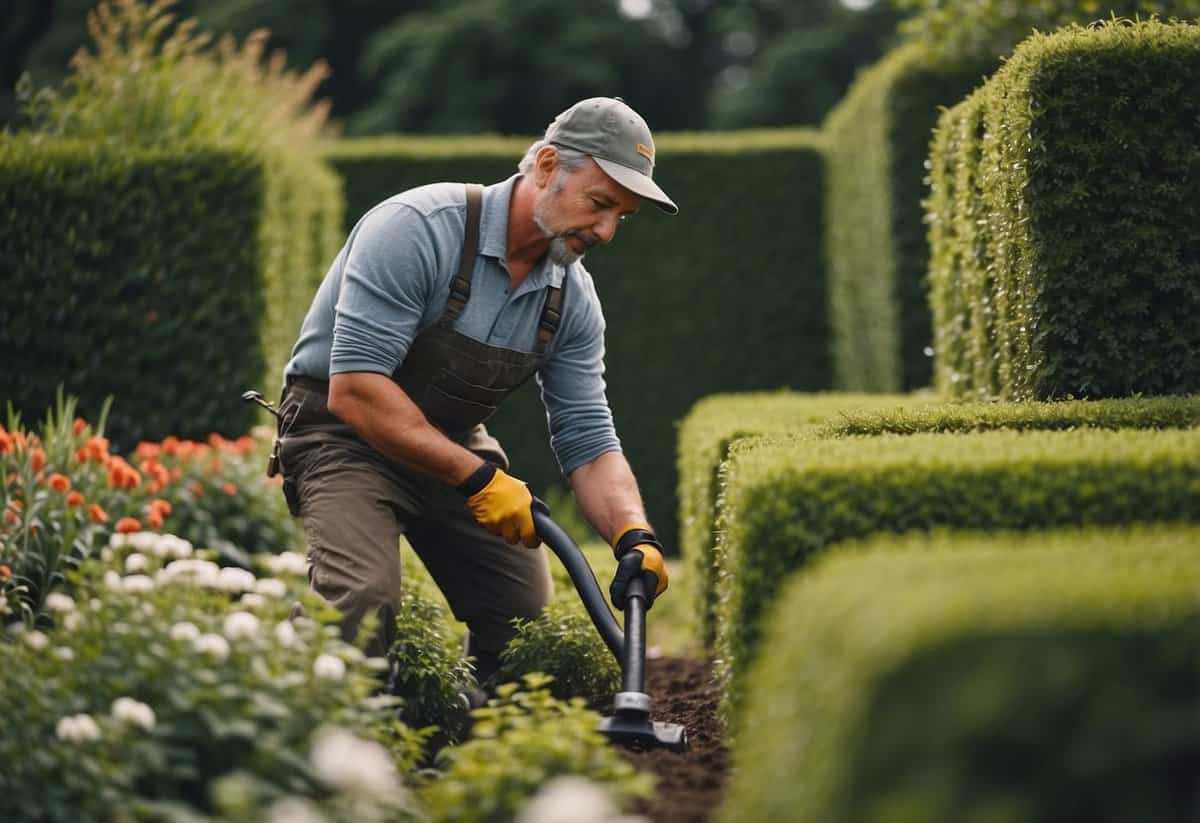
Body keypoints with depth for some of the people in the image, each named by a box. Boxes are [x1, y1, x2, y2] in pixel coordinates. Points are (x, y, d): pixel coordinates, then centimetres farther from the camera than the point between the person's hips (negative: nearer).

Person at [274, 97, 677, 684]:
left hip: (454, 440, 7)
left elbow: (588, 441, -2)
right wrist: (478, 478, -31)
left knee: (529, 613, 0)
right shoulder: (419, 229, -25)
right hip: (345, 435, -7)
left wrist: (634, 536, -22)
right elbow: (355, 389, -30)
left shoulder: (572, 297, -3)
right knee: (366, 599, -30)